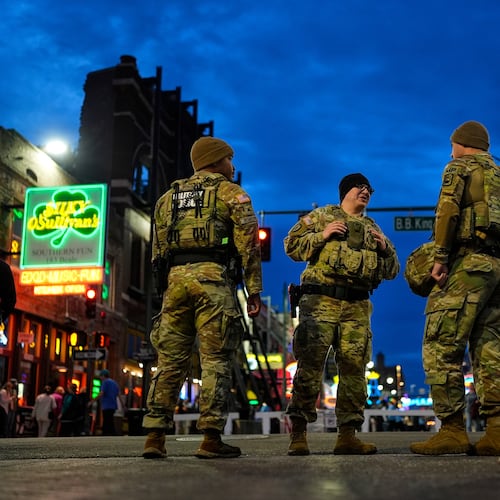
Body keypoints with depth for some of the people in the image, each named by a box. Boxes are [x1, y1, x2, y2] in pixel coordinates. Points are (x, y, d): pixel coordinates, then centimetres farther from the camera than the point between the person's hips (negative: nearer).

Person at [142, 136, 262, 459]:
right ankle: (211, 438, -5)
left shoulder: (168, 197, 24)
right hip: (214, 278, -5)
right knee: (216, 359, -3)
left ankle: (155, 437, 4)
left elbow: (158, 249, 19)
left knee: (171, 360, 6)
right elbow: (249, 244, -2)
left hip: (176, 278, 5)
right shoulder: (231, 193, 8)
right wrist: (254, 290, -2)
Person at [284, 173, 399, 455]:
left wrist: (386, 248, 5)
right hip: (320, 302, -4)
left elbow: (391, 272, 23)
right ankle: (298, 434, -4)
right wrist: (322, 235, -6)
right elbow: (292, 246, 5)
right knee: (310, 365, -8)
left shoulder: (373, 229, 24)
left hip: (358, 308, 4)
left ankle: (348, 435, 6)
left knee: (354, 368, 1)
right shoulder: (320, 217, 13)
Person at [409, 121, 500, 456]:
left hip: (469, 262, -8)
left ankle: (453, 431, -11)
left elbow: (449, 208, -12)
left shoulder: (460, 167, 6)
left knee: (441, 347, -8)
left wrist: (440, 257, -14)